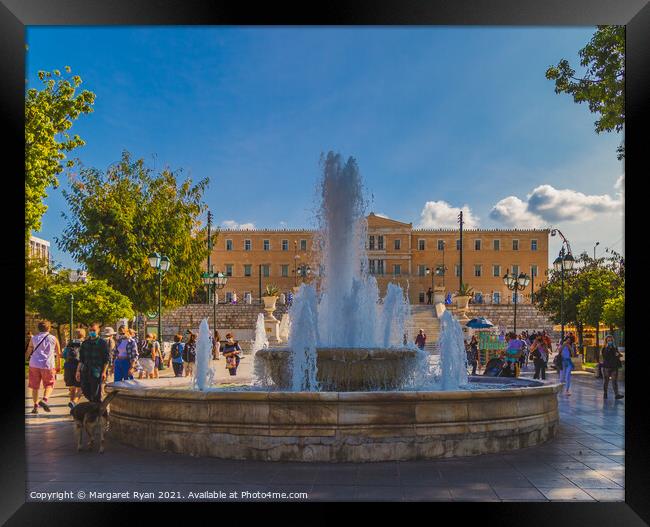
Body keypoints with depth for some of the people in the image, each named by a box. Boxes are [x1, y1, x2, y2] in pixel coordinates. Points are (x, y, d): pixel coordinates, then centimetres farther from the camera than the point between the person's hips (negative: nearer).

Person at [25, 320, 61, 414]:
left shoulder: (33, 338, 7)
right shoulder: (53, 338, 6)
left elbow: (28, 352, 11)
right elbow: (58, 353, 10)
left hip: (34, 364, 1)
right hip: (48, 365, -1)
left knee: (34, 386, 11)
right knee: (49, 385, 10)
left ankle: (35, 406, 8)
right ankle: (44, 399, -15)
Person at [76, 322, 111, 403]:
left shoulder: (102, 343, 0)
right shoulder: (85, 343, 15)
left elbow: (107, 360, -3)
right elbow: (81, 359, 18)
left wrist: (104, 372, -12)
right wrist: (78, 371, 9)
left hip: (97, 372, -5)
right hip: (85, 372, 5)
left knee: (96, 394, -4)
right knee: (85, 390, 7)